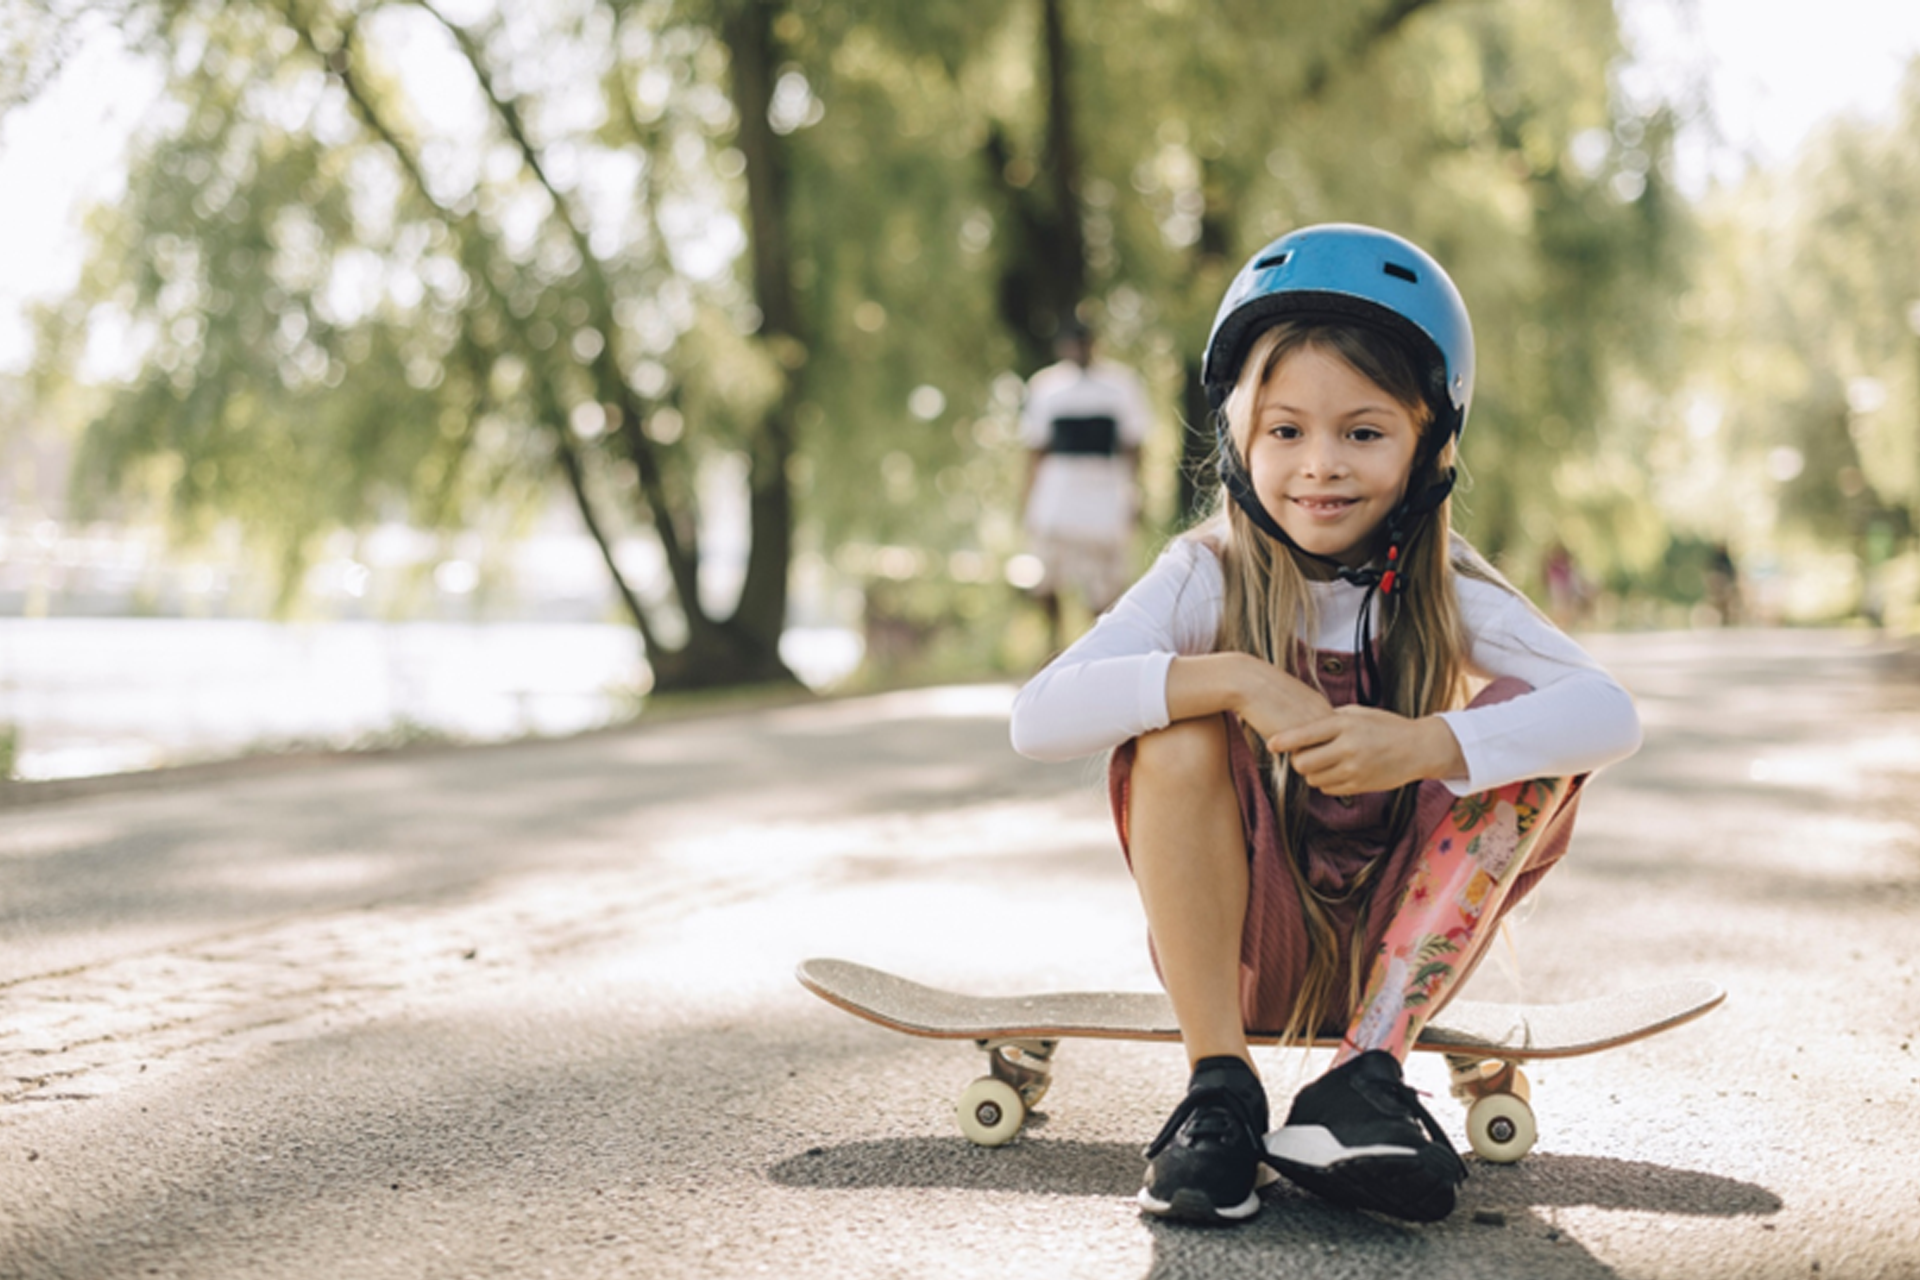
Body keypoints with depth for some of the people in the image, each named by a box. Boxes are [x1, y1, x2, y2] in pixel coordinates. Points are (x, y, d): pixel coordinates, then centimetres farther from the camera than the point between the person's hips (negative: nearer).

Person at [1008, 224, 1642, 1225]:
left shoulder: (1448, 596, -7)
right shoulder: (1207, 581, -11)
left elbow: (1612, 714, -24)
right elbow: (1038, 718, -25)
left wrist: (1424, 744, -40)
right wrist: (1233, 680, -37)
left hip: (1396, 950, 1)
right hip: (1244, 947, -1)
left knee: (1524, 728, -20)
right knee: (1181, 727, -25)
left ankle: (1366, 1077, -23)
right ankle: (1218, 1088, -22)